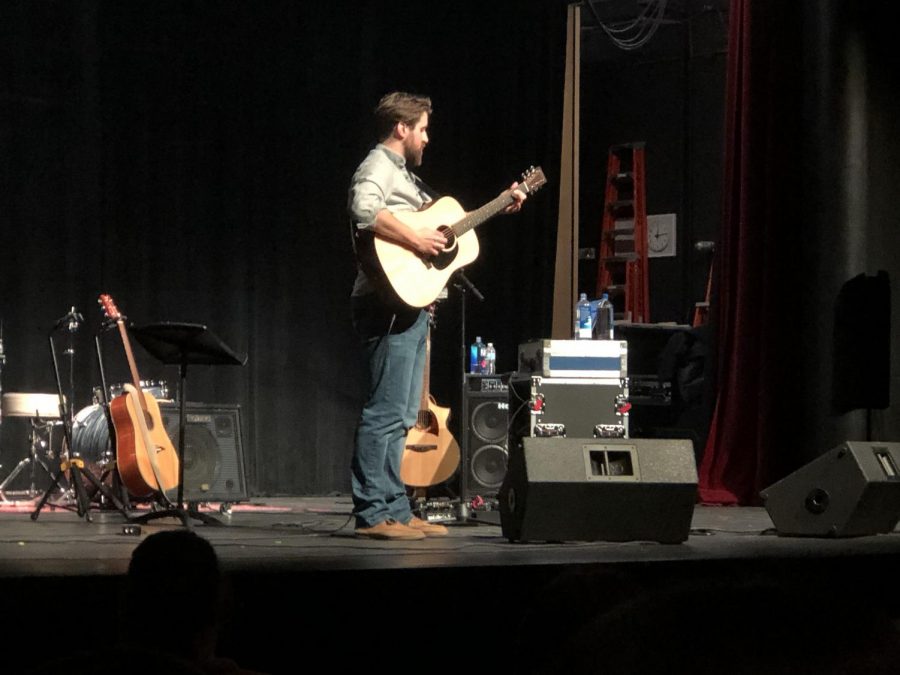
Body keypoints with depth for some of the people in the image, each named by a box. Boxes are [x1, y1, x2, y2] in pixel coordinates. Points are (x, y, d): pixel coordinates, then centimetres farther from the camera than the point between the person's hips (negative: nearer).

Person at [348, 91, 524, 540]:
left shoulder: (402, 173, 24)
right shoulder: (378, 167, -8)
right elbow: (363, 209, -30)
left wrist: (499, 209, 28)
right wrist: (414, 240, -26)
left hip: (412, 306, 11)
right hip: (390, 304, -11)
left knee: (402, 415, 12)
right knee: (387, 412, -12)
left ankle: (394, 511, 16)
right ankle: (374, 514, -12)